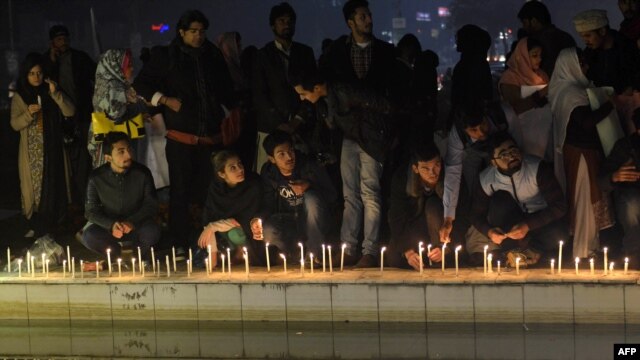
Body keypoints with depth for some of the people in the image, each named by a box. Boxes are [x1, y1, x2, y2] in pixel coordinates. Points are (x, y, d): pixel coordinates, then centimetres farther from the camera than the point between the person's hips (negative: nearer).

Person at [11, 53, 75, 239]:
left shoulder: (51, 92, 6)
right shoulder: (19, 96, 4)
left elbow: (70, 112, -5)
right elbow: (15, 124, -2)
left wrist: (55, 93, -18)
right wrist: (29, 113, -21)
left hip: (52, 148, 0)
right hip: (32, 150, 0)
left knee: (52, 186, -4)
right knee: (34, 186, -1)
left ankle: (50, 223, 6)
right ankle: (35, 225, 6)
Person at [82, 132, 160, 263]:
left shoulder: (142, 173, -12)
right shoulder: (97, 177, -12)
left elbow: (151, 205, -7)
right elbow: (91, 211, -8)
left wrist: (132, 222, -26)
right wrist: (111, 225, -28)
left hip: (136, 225, 0)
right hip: (108, 226, 0)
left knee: (152, 231, -33)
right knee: (89, 237, -30)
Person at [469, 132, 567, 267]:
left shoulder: (537, 168, -22)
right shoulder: (485, 180, -14)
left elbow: (559, 205, -22)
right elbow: (477, 215, -3)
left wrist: (528, 225, -32)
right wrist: (489, 232, -27)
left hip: (537, 222, -2)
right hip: (508, 227, 2)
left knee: (558, 232, -34)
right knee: (500, 199, -28)